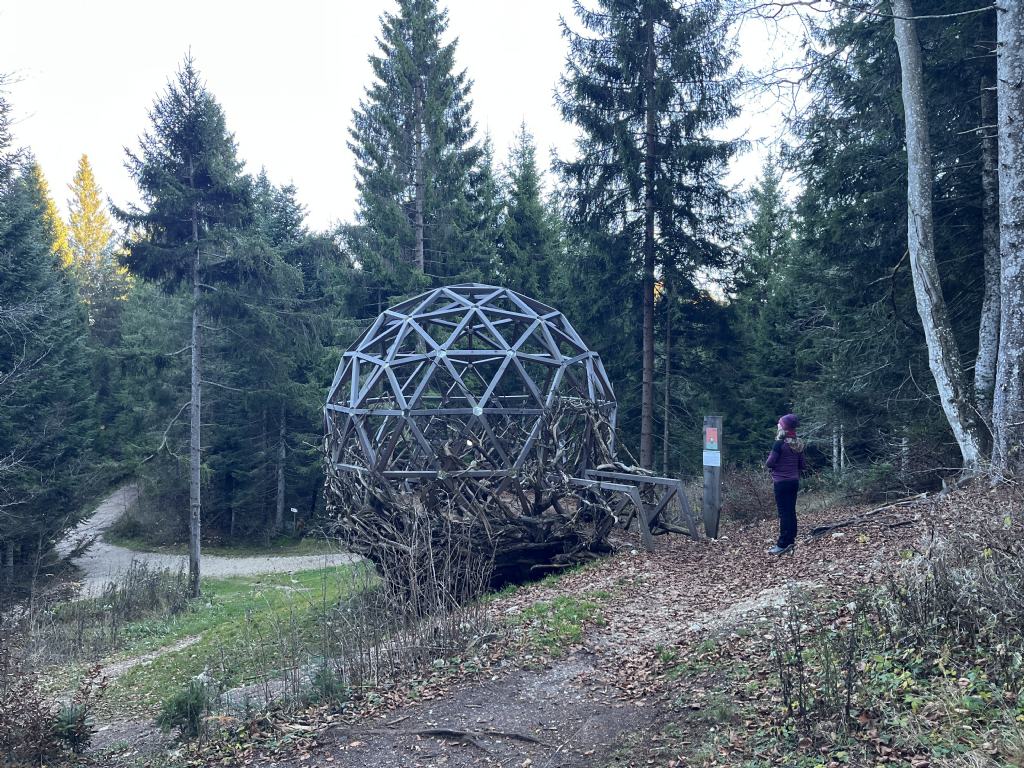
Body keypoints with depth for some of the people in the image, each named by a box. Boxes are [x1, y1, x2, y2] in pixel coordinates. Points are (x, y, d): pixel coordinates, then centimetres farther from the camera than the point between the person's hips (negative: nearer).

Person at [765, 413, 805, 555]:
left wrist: (768, 462, 6)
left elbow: (770, 463, -14)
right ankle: (790, 542, 14)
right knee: (791, 511, 10)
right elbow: (801, 465, 13)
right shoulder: (798, 444, 8)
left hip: (782, 483, -7)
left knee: (784, 512, -6)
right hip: (794, 482, 7)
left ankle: (783, 544, -4)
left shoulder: (780, 444, -15)